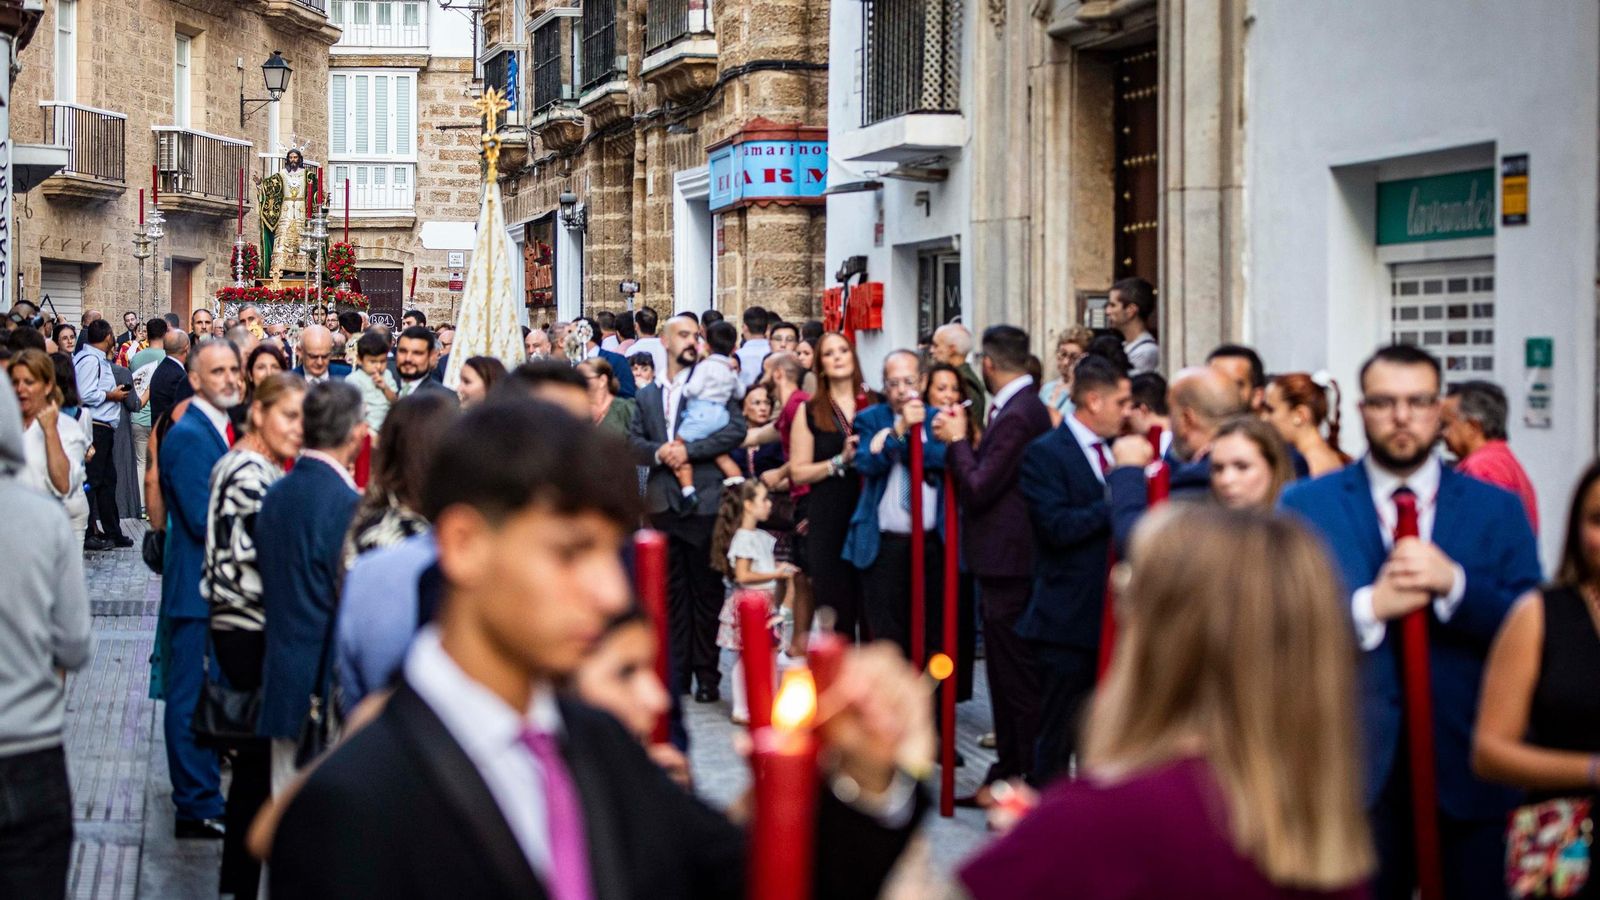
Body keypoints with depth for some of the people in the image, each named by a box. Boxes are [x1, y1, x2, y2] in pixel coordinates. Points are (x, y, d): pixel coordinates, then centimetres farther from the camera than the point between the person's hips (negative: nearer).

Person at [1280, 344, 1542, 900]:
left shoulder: (1497, 510, 5)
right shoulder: (1306, 506, 1)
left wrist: (1454, 583, -18)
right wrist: (1369, 606, -19)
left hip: (1468, 771, 1)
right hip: (1354, 769, -1)